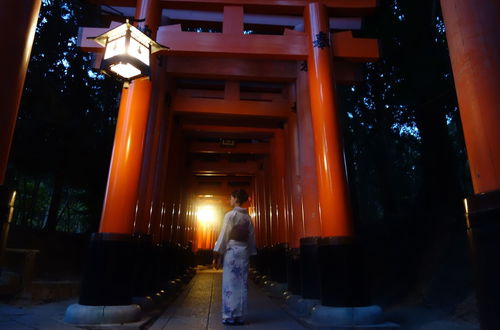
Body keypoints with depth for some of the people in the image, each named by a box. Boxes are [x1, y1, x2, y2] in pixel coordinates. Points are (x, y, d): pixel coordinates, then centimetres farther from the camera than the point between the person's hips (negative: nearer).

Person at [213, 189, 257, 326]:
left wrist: (217, 255, -6)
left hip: (231, 250, -6)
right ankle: (240, 316, 13)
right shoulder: (247, 217, 11)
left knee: (230, 284, -1)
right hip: (244, 250, 6)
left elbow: (224, 235, -9)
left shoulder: (230, 214, -6)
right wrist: (250, 253, 16)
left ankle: (230, 316, 4)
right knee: (242, 284, 7)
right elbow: (251, 237, 11)